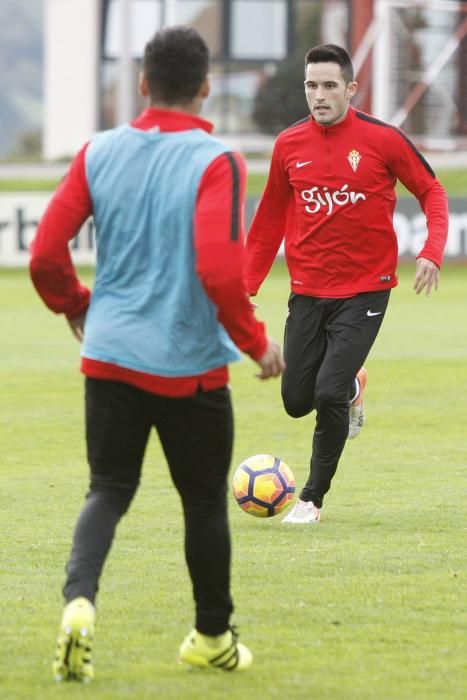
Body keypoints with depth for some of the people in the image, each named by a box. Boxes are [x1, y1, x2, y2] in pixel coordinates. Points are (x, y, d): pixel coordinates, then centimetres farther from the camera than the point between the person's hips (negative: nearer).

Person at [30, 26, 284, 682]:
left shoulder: (98, 153, 0)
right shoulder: (215, 162, -13)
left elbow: (46, 255, 0)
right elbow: (220, 272, -23)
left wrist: (77, 308, 19)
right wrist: (256, 341, -8)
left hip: (110, 356, 3)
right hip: (191, 367, -3)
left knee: (109, 489, 11)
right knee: (205, 500, 12)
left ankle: (80, 599, -15)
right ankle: (212, 636, 25)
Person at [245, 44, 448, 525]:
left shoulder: (382, 139, -9)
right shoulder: (289, 146, 1)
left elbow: (432, 193, -1)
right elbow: (270, 220, 11)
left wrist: (431, 252, -17)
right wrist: (247, 286, 10)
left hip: (364, 291, -4)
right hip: (308, 292, 4)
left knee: (329, 396, -14)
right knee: (297, 402, 5)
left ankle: (313, 498, 6)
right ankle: (352, 385, 40)